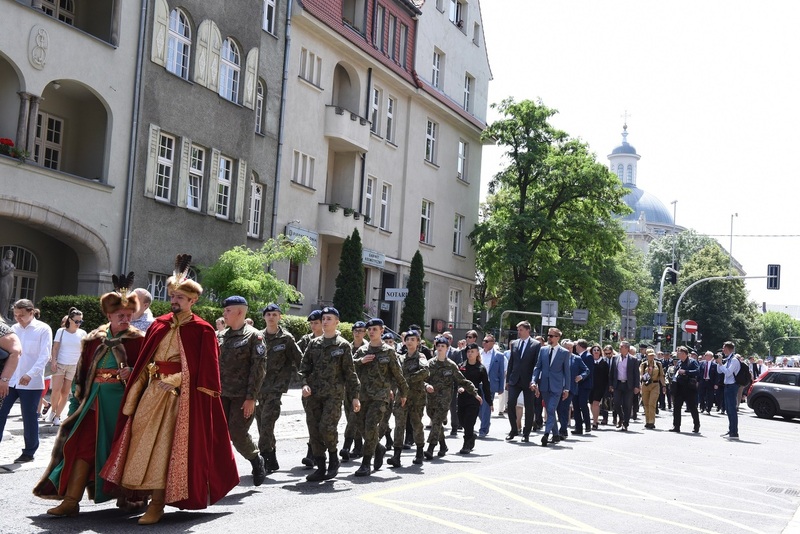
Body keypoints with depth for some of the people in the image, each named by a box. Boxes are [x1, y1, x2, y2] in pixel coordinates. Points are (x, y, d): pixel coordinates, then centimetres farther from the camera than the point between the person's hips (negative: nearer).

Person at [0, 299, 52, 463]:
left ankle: (29, 452, 18)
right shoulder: (14, 329, 9)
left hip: (31, 382, -4)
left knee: (29, 418, 4)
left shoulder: (43, 329, -5)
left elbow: (44, 356, -11)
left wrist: (30, 374, -23)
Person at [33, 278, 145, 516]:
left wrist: (132, 373, -22)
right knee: (84, 446, -2)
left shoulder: (137, 339, -2)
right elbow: (83, 370, 13)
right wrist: (79, 397, 10)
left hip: (123, 401, -3)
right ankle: (71, 500, 0)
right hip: (96, 399, 3)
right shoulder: (94, 338, 9)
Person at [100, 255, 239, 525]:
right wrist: (138, 391, 7)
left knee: (165, 445, -4)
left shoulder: (202, 330, -5)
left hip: (181, 396, -5)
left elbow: (203, 370, -8)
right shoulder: (158, 326, 10)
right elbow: (144, 361, 13)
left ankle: (158, 503, 2)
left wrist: (174, 381, -13)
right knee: (145, 440, 6)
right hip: (153, 392, 6)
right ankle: (155, 499, 19)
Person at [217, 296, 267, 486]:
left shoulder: (254, 336, -5)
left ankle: (256, 460, 21)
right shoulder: (220, 336, 14)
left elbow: (259, 367, -10)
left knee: (237, 433, -6)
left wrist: (251, 397, -15)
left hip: (243, 396, -5)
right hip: (221, 394, 6)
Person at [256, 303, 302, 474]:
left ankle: (264, 458, -10)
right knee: (262, 423, 9)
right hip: (259, 385, 5)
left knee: (267, 422, -15)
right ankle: (272, 461, 20)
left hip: (276, 386, -5)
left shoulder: (286, 338, -2)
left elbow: (299, 360, 2)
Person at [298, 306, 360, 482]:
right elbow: (304, 366, 14)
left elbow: (350, 373, 2)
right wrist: (305, 384, -4)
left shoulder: (342, 345, 1)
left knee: (327, 426, -17)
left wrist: (354, 396, -1)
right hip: (314, 394, 4)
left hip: (334, 394, -4)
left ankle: (333, 459, 8)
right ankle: (320, 467, 12)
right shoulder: (314, 343, 12)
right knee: (314, 430, 2)